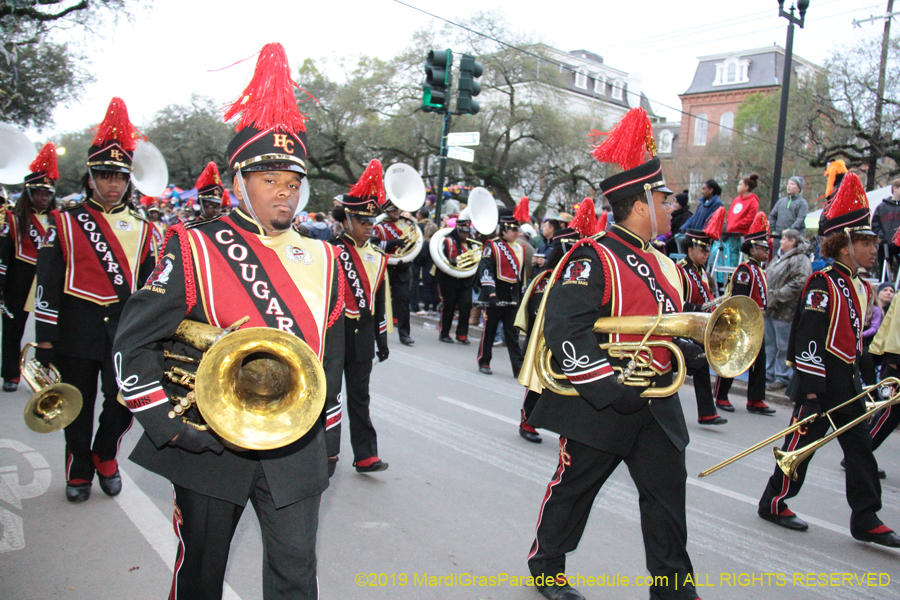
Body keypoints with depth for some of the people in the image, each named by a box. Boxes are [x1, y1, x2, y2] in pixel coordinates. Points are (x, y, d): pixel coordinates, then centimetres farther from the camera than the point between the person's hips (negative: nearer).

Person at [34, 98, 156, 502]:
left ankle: (105, 456, 30)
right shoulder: (64, 223, 1)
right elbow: (48, 283, -1)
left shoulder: (141, 228, 7)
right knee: (78, 405, 10)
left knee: (123, 402, 3)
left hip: (126, 328, 1)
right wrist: (45, 339, -4)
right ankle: (79, 472, 29)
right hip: (77, 328, -1)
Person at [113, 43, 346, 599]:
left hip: (296, 448, 3)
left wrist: (329, 437, 13)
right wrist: (172, 426, -13)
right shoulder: (194, 251, -8)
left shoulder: (323, 260, 4)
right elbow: (134, 345, -7)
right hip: (211, 445, -2)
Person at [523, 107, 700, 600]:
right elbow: (566, 332, -23)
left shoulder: (659, 264, 13)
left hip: (656, 405, 8)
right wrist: (612, 390, -26)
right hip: (600, 407, -7)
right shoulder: (593, 259, -15)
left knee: (668, 495, 10)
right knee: (573, 489, 11)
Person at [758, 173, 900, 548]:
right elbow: (809, 339, -19)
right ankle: (774, 503, 17)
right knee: (802, 442, 2)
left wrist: (856, 382, 18)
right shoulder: (823, 284, -15)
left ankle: (866, 520, 17)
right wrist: (812, 389, -20)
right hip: (820, 382, -9)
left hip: (847, 385, 9)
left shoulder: (862, 288, 13)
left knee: (860, 449, 9)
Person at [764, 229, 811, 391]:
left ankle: (782, 377, 8)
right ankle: (769, 373, 26)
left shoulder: (800, 260, -11)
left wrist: (777, 297, -22)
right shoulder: (779, 258, 18)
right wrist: (766, 297, 13)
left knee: (783, 345, -1)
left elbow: (799, 283, -22)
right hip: (770, 309, 9)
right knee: (770, 342, 16)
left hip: (785, 311, -9)